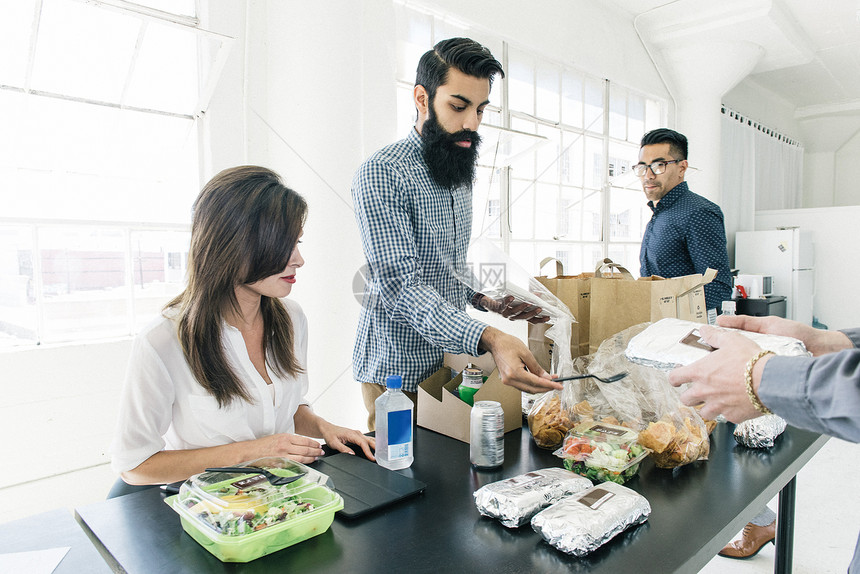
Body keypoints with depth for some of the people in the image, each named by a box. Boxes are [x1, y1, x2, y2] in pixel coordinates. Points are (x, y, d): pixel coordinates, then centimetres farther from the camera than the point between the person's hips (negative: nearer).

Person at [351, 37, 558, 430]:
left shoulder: (461, 174, 10)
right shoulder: (382, 174, -18)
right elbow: (401, 286, -27)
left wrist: (485, 300, 2)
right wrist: (489, 339, -38)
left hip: (453, 361, 8)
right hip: (398, 371, -7)